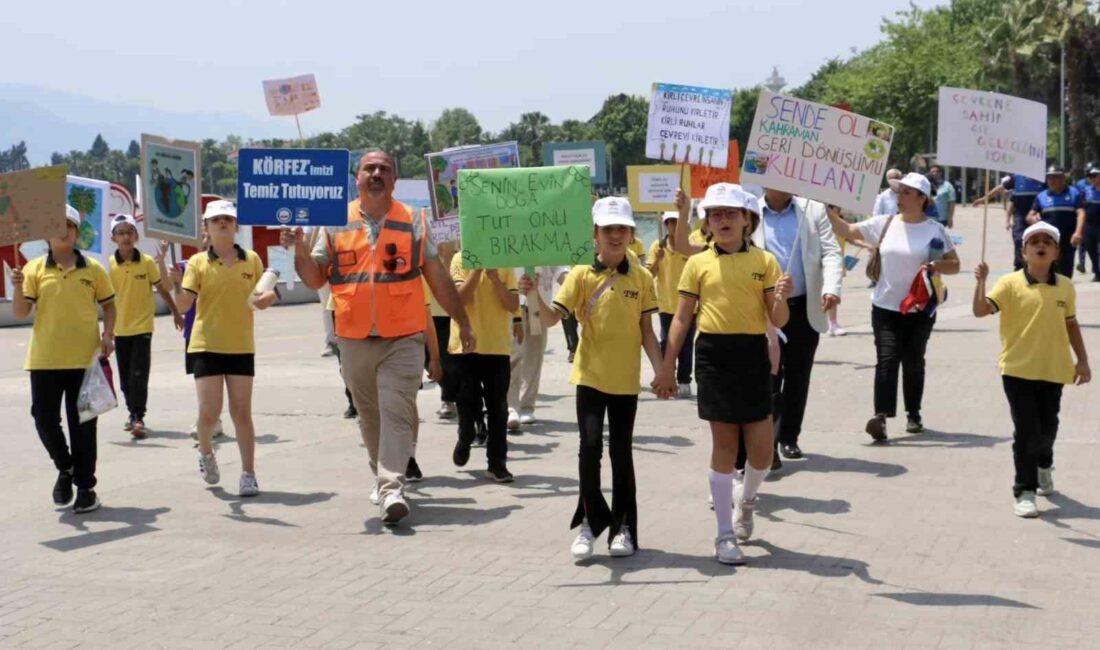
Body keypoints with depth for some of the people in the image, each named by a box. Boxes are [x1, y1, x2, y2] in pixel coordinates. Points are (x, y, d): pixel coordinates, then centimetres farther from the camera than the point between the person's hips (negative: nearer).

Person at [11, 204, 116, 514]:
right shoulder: (35, 268, 3)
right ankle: (65, 467, 28)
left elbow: (108, 304, 11)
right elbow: (21, 312, -2)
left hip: (84, 359, -1)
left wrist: (108, 333, -5)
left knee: (82, 425, 3)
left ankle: (85, 486, 13)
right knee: (44, 419, 2)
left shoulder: (93, 268, 4)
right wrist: (18, 287, -21)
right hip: (44, 360, 1)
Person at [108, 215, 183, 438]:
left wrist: (175, 313, 6)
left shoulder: (148, 262, -6)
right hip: (120, 328, 2)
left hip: (142, 327, -2)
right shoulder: (109, 264, -3)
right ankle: (132, 413, 27)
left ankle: (138, 418, -10)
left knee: (139, 375, -10)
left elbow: (162, 289, 3)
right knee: (125, 377, 11)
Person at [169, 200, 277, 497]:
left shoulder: (251, 259, 4)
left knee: (241, 412, 3)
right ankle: (206, 453, 27)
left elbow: (265, 295, 9)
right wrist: (177, 283, -26)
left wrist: (266, 298, -13)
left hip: (241, 347, 1)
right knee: (209, 411, -4)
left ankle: (248, 474, 9)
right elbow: (184, 304, -7)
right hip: (207, 346, -1)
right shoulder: (198, 262, -1)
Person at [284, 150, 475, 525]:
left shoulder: (413, 222, 5)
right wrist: (300, 249, -9)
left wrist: (462, 322, 10)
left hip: (403, 338, -2)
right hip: (354, 338, 2)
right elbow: (315, 279, 10)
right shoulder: (336, 223, 8)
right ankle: (385, 476, 28)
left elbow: (437, 277, 10)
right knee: (369, 414, 12)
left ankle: (392, 489, -18)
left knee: (397, 412, -12)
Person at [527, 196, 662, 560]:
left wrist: (661, 371, 2)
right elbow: (551, 318, -8)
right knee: (590, 445, -8)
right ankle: (590, 520, 8)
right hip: (590, 376, -1)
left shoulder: (641, 278, 2)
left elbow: (646, 331, 7)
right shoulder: (582, 275, -2)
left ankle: (623, 526, 18)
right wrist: (534, 296, -26)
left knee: (621, 451, 8)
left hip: (626, 380, 1)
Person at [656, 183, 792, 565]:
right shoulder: (698, 263, 5)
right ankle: (725, 534, 12)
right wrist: (667, 369, 4)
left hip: (753, 353, 1)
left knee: (762, 446, 0)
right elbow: (682, 319, 7)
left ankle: (746, 498, 35)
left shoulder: (764, 261, 5)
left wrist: (782, 298, -19)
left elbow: (778, 320, 3)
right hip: (714, 354, -1)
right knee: (724, 442, 2)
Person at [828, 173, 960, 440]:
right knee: (887, 360, -12)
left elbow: (955, 265, 3)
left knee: (913, 362, 11)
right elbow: (847, 231, 4)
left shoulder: (935, 229, -1)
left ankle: (913, 414, 26)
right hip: (885, 307, 0)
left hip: (919, 309, 0)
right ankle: (881, 415, -19)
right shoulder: (884, 223, 2)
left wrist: (934, 265, -16)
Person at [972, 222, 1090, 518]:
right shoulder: (1010, 284, -9)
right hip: (1018, 370, -4)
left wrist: (1082, 360, 12)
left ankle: (1044, 466, 48)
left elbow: (1071, 324, 12)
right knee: (1027, 431, -4)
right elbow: (981, 310, -20)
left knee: (1048, 427, 17)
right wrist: (981, 281, -35)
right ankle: (1025, 491, 6)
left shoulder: (1065, 287, 2)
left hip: (1053, 370, 4)